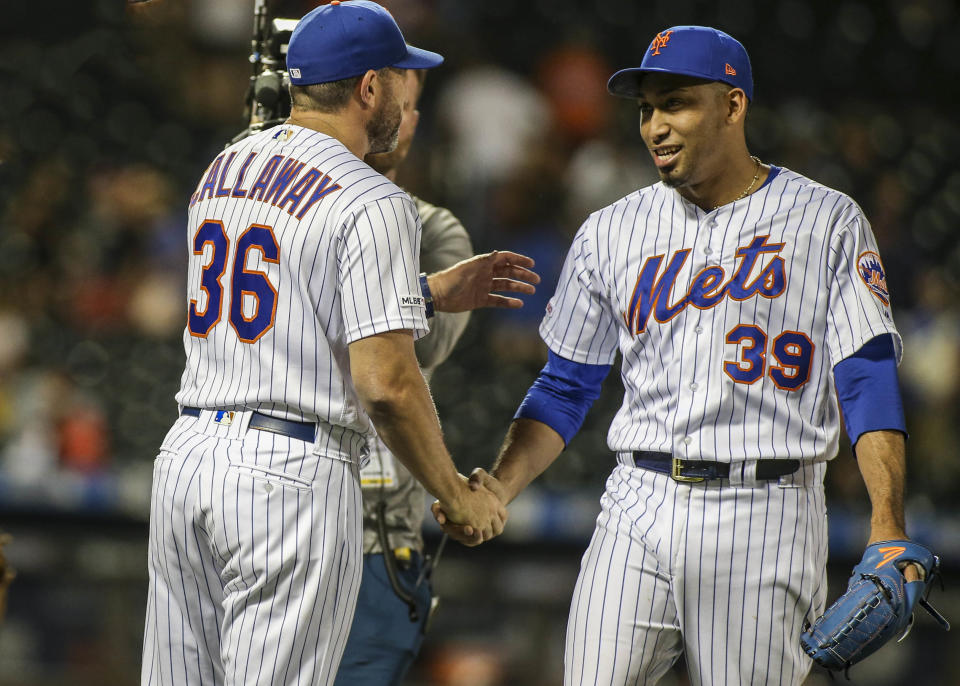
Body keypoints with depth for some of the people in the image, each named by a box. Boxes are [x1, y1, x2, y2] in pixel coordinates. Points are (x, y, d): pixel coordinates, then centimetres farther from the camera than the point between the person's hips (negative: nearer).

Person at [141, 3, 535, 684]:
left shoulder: (222, 171, 14)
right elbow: (386, 383, -17)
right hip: (294, 475, -8)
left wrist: (428, 293, 28)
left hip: (187, 451, 8)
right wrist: (455, 494, -4)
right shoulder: (372, 204, -11)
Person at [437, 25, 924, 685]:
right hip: (638, 511, 3)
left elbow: (869, 380, -3)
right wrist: (499, 487, -3)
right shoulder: (612, 232, 11)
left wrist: (887, 528, -16)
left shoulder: (828, 223, 3)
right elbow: (565, 389, 15)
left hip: (765, 527, -3)